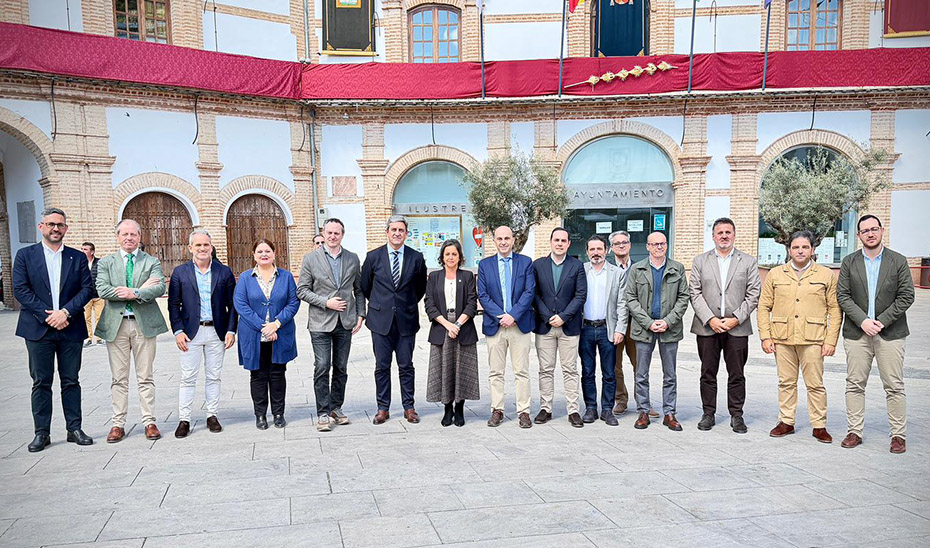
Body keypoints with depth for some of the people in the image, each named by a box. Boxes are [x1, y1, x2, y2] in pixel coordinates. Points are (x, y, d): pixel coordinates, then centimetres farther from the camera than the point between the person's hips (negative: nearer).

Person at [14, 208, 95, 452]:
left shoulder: (78, 257, 8)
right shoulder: (25, 255, 4)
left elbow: (87, 289, 2)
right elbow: (20, 289, -4)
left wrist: (66, 312, -13)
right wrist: (46, 315, -12)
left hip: (70, 328, 1)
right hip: (38, 329, -1)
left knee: (71, 381, 7)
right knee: (41, 383, 5)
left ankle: (74, 429, 16)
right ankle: (42, 433, 13)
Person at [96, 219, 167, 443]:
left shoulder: (152, 262, 6)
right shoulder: (106, 262, 8)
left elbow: (160, 288, -8)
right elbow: (102, 290, -7)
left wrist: (134, 294, -22)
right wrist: (141, 289, -13)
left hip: (144, 324, -1)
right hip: (115, 324, 1)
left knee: (145, 377, 5)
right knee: (119, 378, 7)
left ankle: (149, 422, 11)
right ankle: (118, 424, 14)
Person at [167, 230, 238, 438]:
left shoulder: (224, 272, 4)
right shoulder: (180, 272, 3)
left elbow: (232, 304, 5)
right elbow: (174, 304, 2)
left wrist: (231, 330, -3)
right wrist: (178, 331, -7)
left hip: (217, 332, 1)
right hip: (191, 332, -1)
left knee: (213, 376, 9)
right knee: (187, 377, 1)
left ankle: (212, 416, 19)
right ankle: (184, 420, 8)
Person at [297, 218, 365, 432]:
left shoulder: (353, 259, 8)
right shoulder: (311, 259, 0)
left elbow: (359, 290, 13)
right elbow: (302, 290, -2)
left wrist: (360, 314, 3)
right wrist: (326, 302, -12)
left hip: (345, 322, 3)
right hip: (321, 322, -3)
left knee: (341, 368, 10)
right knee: (322, 367, -5)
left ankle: (336, 408, 22)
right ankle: (323, 413, 2)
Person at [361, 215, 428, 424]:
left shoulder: (416, 258, 1)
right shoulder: (373, 256, 1)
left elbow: (421, 287, 15)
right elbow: (365, 286, 12)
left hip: (406, 320, 0)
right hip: (381, 320, 0)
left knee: (406, 366, 6)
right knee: (382, 366, 5)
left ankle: (409, 407, 15)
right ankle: (383, 408, 14)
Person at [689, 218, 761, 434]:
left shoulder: (748, 262, 7)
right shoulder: (700, 261, 8)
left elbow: (753, 295, 1)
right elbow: (695, 294, 1)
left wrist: (735, 319, -10)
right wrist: (710, 319, -10)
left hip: (737, 328, 0)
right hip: (707, 327, 1)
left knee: (736, 374, 5)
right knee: (708, 374, 7)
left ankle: (736, 415, 16)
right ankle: (708, 414, 17)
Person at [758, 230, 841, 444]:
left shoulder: (827, 275, 6)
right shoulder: (775, 274, 9)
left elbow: (835, 310, 4)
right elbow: (764, 307, 8)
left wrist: (831, 340, -3)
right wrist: (765, 336, 0)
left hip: (812, 340, -1)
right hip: (782, 338, 2)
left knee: (815, 384, 3)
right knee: (786, 382, 9)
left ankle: (819, 426, 15)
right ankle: (786, 422, 19)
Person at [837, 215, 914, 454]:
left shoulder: (898, 261, 3)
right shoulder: (849, 262, 6)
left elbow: (906, 296, -2)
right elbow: (843, 296, 1)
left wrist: (882, 321, -10)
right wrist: (863, 321, -11)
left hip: (890, 333, -1)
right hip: (857, 333, 1)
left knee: (894, 387, 2)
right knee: (855, 385, 5)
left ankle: (899, 435, 12)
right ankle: (855, 432, 14)